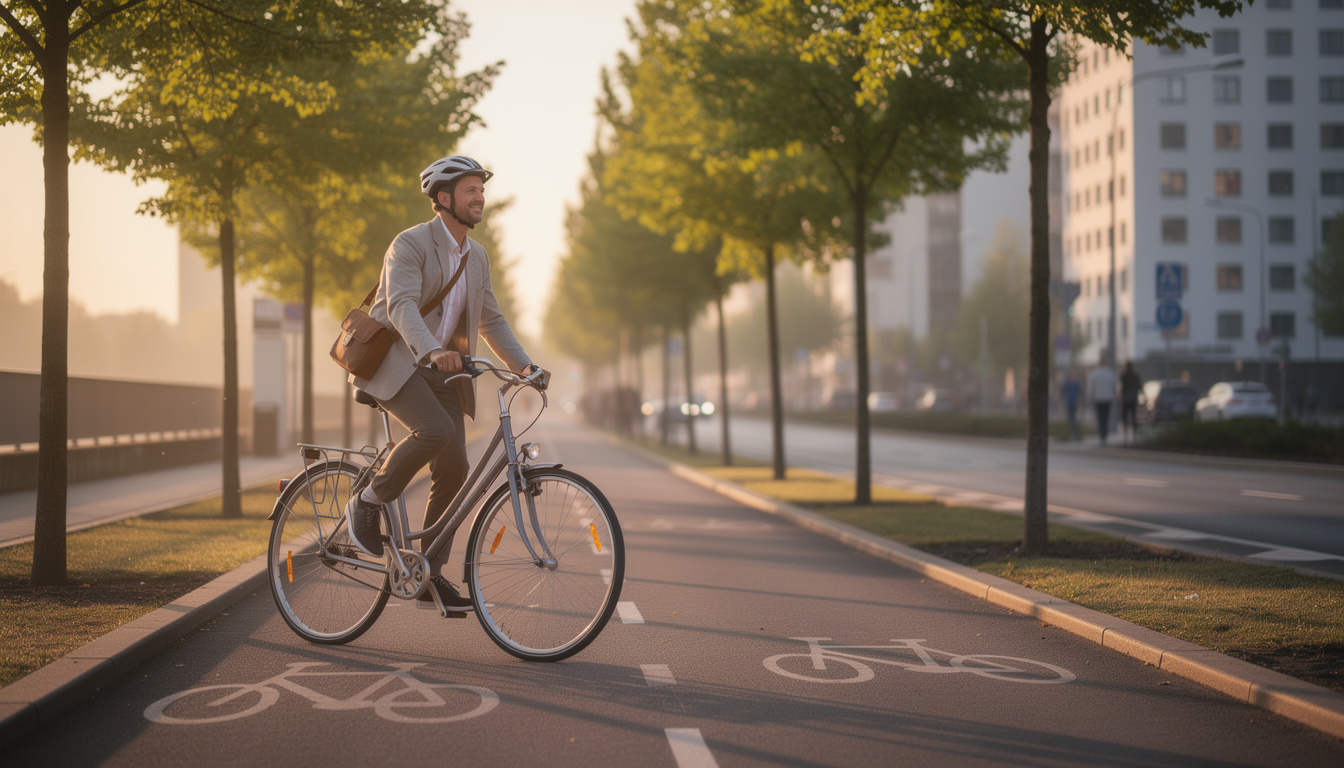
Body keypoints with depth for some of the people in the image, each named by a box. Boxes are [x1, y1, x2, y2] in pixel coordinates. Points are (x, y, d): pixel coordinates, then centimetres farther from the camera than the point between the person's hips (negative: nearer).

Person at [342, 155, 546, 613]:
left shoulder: (477, 257, 11)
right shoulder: (410, 244, -12)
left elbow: (490, 320, 16)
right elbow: (402, 306, -28)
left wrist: (524, 364, 1)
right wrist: (432, 350, -46)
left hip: (441, 370, 7)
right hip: (395, 363, -7)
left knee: (453, 469, -3)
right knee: (434, 430, -31)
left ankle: (429, 575, 8)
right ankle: (369, 503, -8)